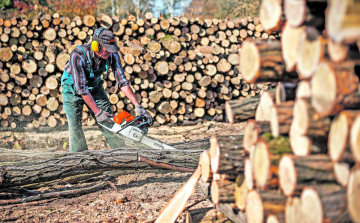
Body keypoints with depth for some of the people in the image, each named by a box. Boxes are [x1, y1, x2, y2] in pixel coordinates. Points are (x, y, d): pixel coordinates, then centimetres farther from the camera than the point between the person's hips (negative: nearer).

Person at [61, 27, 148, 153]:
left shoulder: (112, 55, -24)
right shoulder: (78, 56, -37)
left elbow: (122, 81, -19)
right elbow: (81, 88, -35)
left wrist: (137, 106, -25)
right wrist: (98, 113, -34)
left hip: (95, 86, 4)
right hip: (73, 88, -4)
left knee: (109, 121, -1)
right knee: (75, 126, -9)